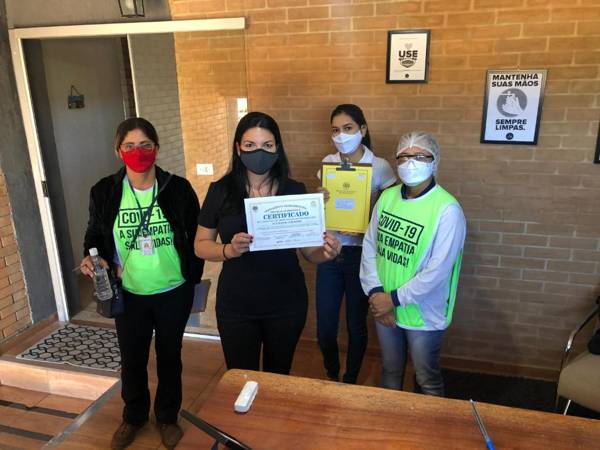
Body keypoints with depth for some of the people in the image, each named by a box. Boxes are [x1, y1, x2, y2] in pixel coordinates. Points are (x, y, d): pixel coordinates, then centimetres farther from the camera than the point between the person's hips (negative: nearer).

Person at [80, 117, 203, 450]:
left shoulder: (178, 188, -10)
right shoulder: (104, 192, -7)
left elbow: (196, 238, -2)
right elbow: (94, 235, 6)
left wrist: (192, 279, 0)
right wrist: (91, 257, -16)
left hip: (174, 294, -1)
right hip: (129, 295, 1)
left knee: (169, 357, 16)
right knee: (132, 360, 16)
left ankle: (167, 417, 41)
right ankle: (134, 416, 44)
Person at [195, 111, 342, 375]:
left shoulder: (295, 191, -6)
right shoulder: (220, 191, -7)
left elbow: (309, 249, -2)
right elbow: (201, 245, -2)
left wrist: (326, 252, -24)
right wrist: (229, 250, -22)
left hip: (286, 304, 1)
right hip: (236, 306, 0)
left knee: (279, 377, 22)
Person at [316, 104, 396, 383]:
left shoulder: (380, 167, -7)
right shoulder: (328, 162, 4)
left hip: (360, 253, -3)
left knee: (356, 325, 10)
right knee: (324, 327, 7)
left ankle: (350, 381, 35)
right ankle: (331, 375, 37)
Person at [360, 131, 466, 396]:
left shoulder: (447, 210, -20)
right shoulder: (387, 197, -2)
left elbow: (437, 270, -22)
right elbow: (369, 246, 1)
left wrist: (394, 299, -17)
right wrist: (375, 293, -9)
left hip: (423, 314, -5)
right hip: (383, 307, 5)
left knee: (427, 381, 17)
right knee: (390, 371, 25)